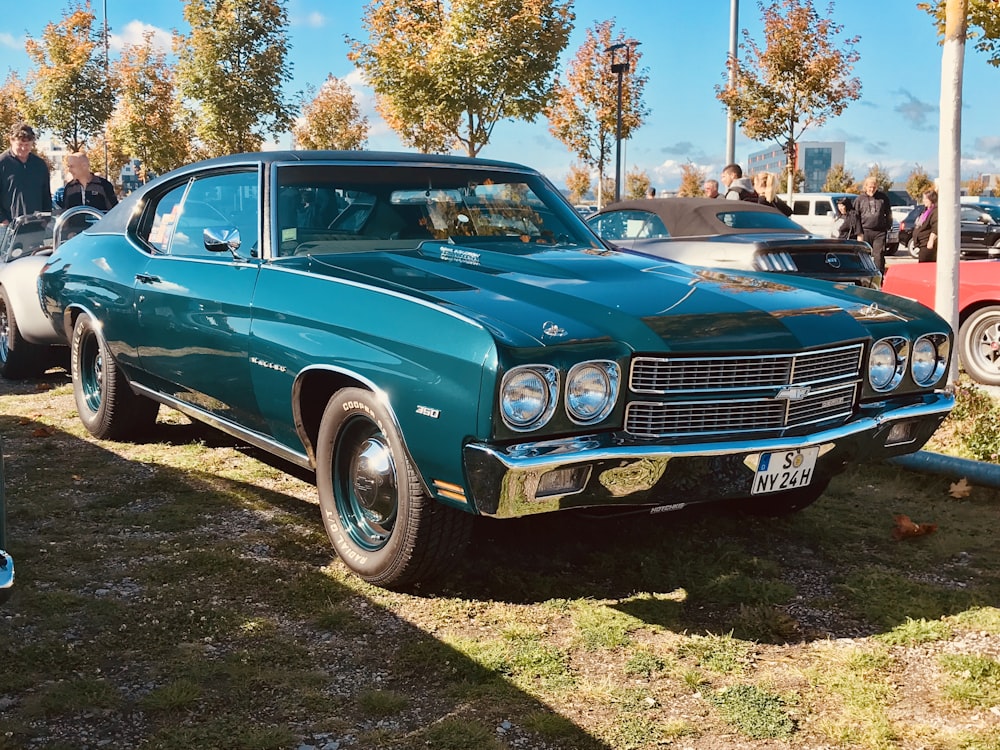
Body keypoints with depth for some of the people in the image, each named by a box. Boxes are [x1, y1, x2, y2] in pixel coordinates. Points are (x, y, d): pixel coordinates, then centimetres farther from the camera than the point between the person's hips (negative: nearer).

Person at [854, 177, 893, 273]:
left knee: (879, 255, -6)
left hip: (880, 232, -1)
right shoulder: (860, 199, 5)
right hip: (865, 231, 1)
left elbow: (888, 213, 13)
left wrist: (888, 226, 5)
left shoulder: (883, 197, 6)